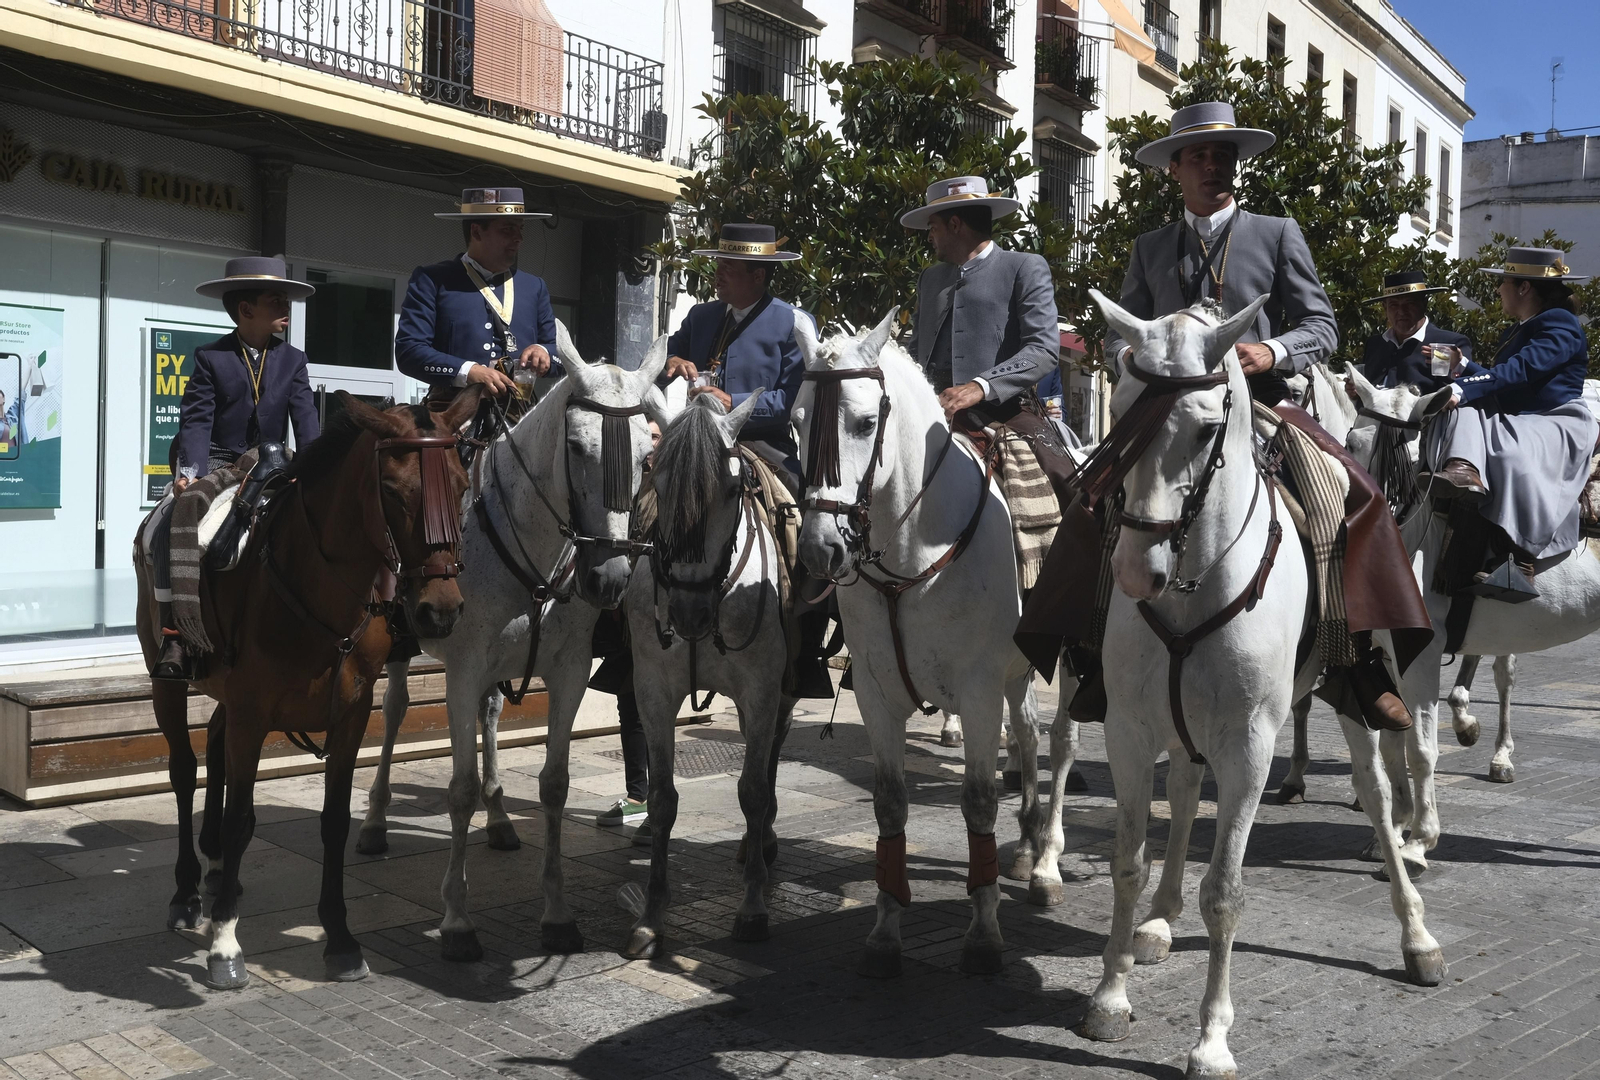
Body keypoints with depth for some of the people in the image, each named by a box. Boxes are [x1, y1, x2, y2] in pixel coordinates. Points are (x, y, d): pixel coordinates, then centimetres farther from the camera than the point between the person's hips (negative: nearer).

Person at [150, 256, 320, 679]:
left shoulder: (292, 360, 8)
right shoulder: (210, 357, 1)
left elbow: (305, 418, -3)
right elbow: (196, 420, -8)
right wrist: (190, 471, -25)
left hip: (270, 465, 2)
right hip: (218, 462, -2)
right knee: (174, 519, -26)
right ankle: (172, 633, -21)